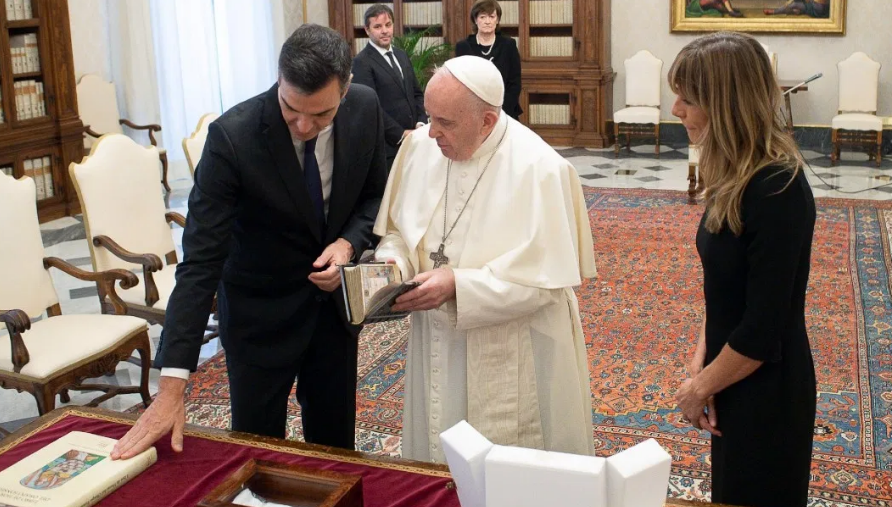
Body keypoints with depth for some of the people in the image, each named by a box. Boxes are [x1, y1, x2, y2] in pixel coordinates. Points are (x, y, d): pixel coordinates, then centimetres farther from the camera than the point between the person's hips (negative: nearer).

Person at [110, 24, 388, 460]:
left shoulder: (366, 109, -14)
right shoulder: (233, 136, -27)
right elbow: (200, 260, -28)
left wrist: (349, 242, -19)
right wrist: (171, 385, -31)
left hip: (334, 296, 4)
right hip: (260, 310, -3)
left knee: (336, 442, 17)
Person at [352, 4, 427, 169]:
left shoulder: (402, 55, 14)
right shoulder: (362, 62, -10)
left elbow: (417, 93, 16)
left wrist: (421, 123, 0)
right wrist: (401, 134, -15)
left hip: (413, 139, 6)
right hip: (387, 145, -6)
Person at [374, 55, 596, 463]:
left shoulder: (539, 169, -21)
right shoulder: (419, 146, -4)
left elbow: (544, 280, -20)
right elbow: (398, 230, 9)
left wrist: (457, 285, -27)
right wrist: (392, 263, -13)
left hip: (513, 364, -5)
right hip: (437, 349, 6)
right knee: (436, 471, 20)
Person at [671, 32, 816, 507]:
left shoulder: (777, 191, -26)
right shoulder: (739, 176, 0)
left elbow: (763, 331, -24)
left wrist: (699, 387, -11)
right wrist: (701, 362, 0)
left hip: (765, 392, -8)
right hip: (736, 380, 8)